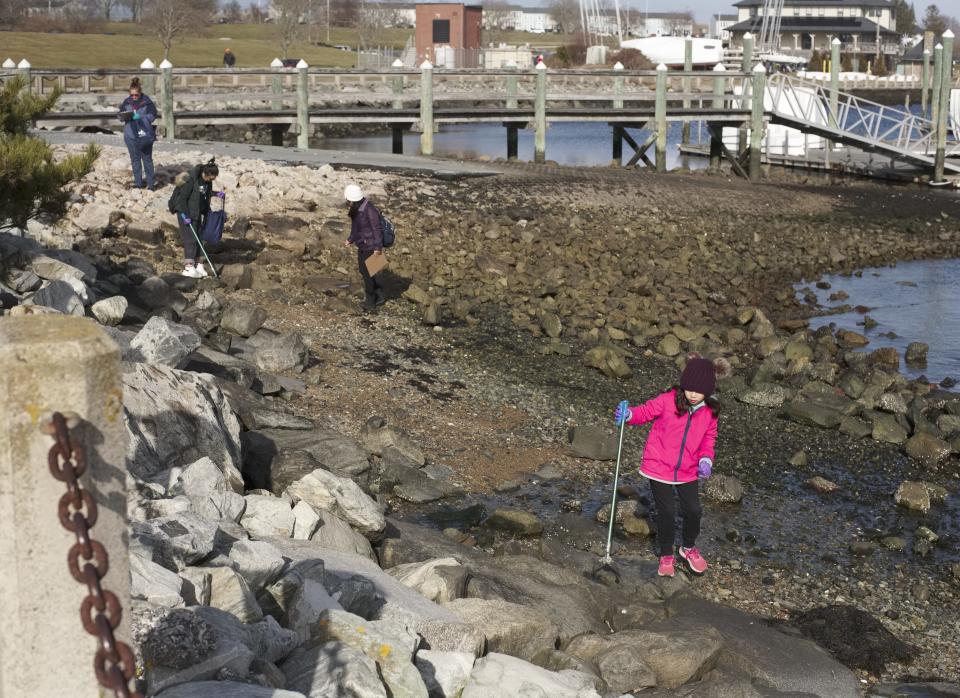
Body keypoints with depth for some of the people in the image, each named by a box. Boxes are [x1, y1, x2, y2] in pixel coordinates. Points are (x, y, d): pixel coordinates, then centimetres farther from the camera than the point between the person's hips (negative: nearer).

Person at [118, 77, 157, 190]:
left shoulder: (147, 102, -8)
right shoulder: (126, 102, 3)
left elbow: (152, 115, -10)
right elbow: (120, 116, 8)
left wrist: (140, 117, -23)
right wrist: (126, 116, -14)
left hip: (145, 135, -3)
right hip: (131, 135, 3)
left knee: (147, 159, 4)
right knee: (135, 160, 10)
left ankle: (151, 183, 10)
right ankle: (138, 183, 19)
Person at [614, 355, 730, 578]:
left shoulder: (709, 412, -4)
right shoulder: (668, 400, -16)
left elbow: (709, 438, 8)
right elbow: (646, 411, -7)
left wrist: (706, 459, -10)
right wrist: (629, 414, -29)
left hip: (688, 472, 3)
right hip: (659, 468, -3)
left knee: (693, 511, 10)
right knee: (667, 513, 3)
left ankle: (688, 548, 40)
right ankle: (666, 556, 26)